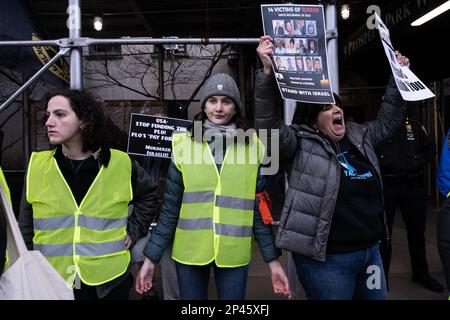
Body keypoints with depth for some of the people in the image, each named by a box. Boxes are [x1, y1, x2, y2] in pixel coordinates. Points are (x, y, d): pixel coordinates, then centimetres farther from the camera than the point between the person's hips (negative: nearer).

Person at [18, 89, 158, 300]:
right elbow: (26, 231, 4)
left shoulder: (120, 164, -7)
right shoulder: (36, 166, -3)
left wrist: (133, 230, 2)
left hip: (109, 281, -1)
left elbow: (148, 196, 11)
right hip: (52, 283, 1)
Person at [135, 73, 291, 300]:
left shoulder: (252, 147, -1)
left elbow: (260, 209, 3)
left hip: (233, 253, 0)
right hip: (189, 252, 0)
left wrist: (273, 260, 1)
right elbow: (170, 207, 0)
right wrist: (151, 257, -1)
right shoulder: (184, 144, -3)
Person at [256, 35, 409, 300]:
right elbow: (269, 123, -22)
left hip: (371, 250, 7)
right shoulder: (302, 143, -9)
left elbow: (389, 121, 25)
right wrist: (268, 71, -31)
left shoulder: (360, 137, 11)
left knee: (378, 297, 21)